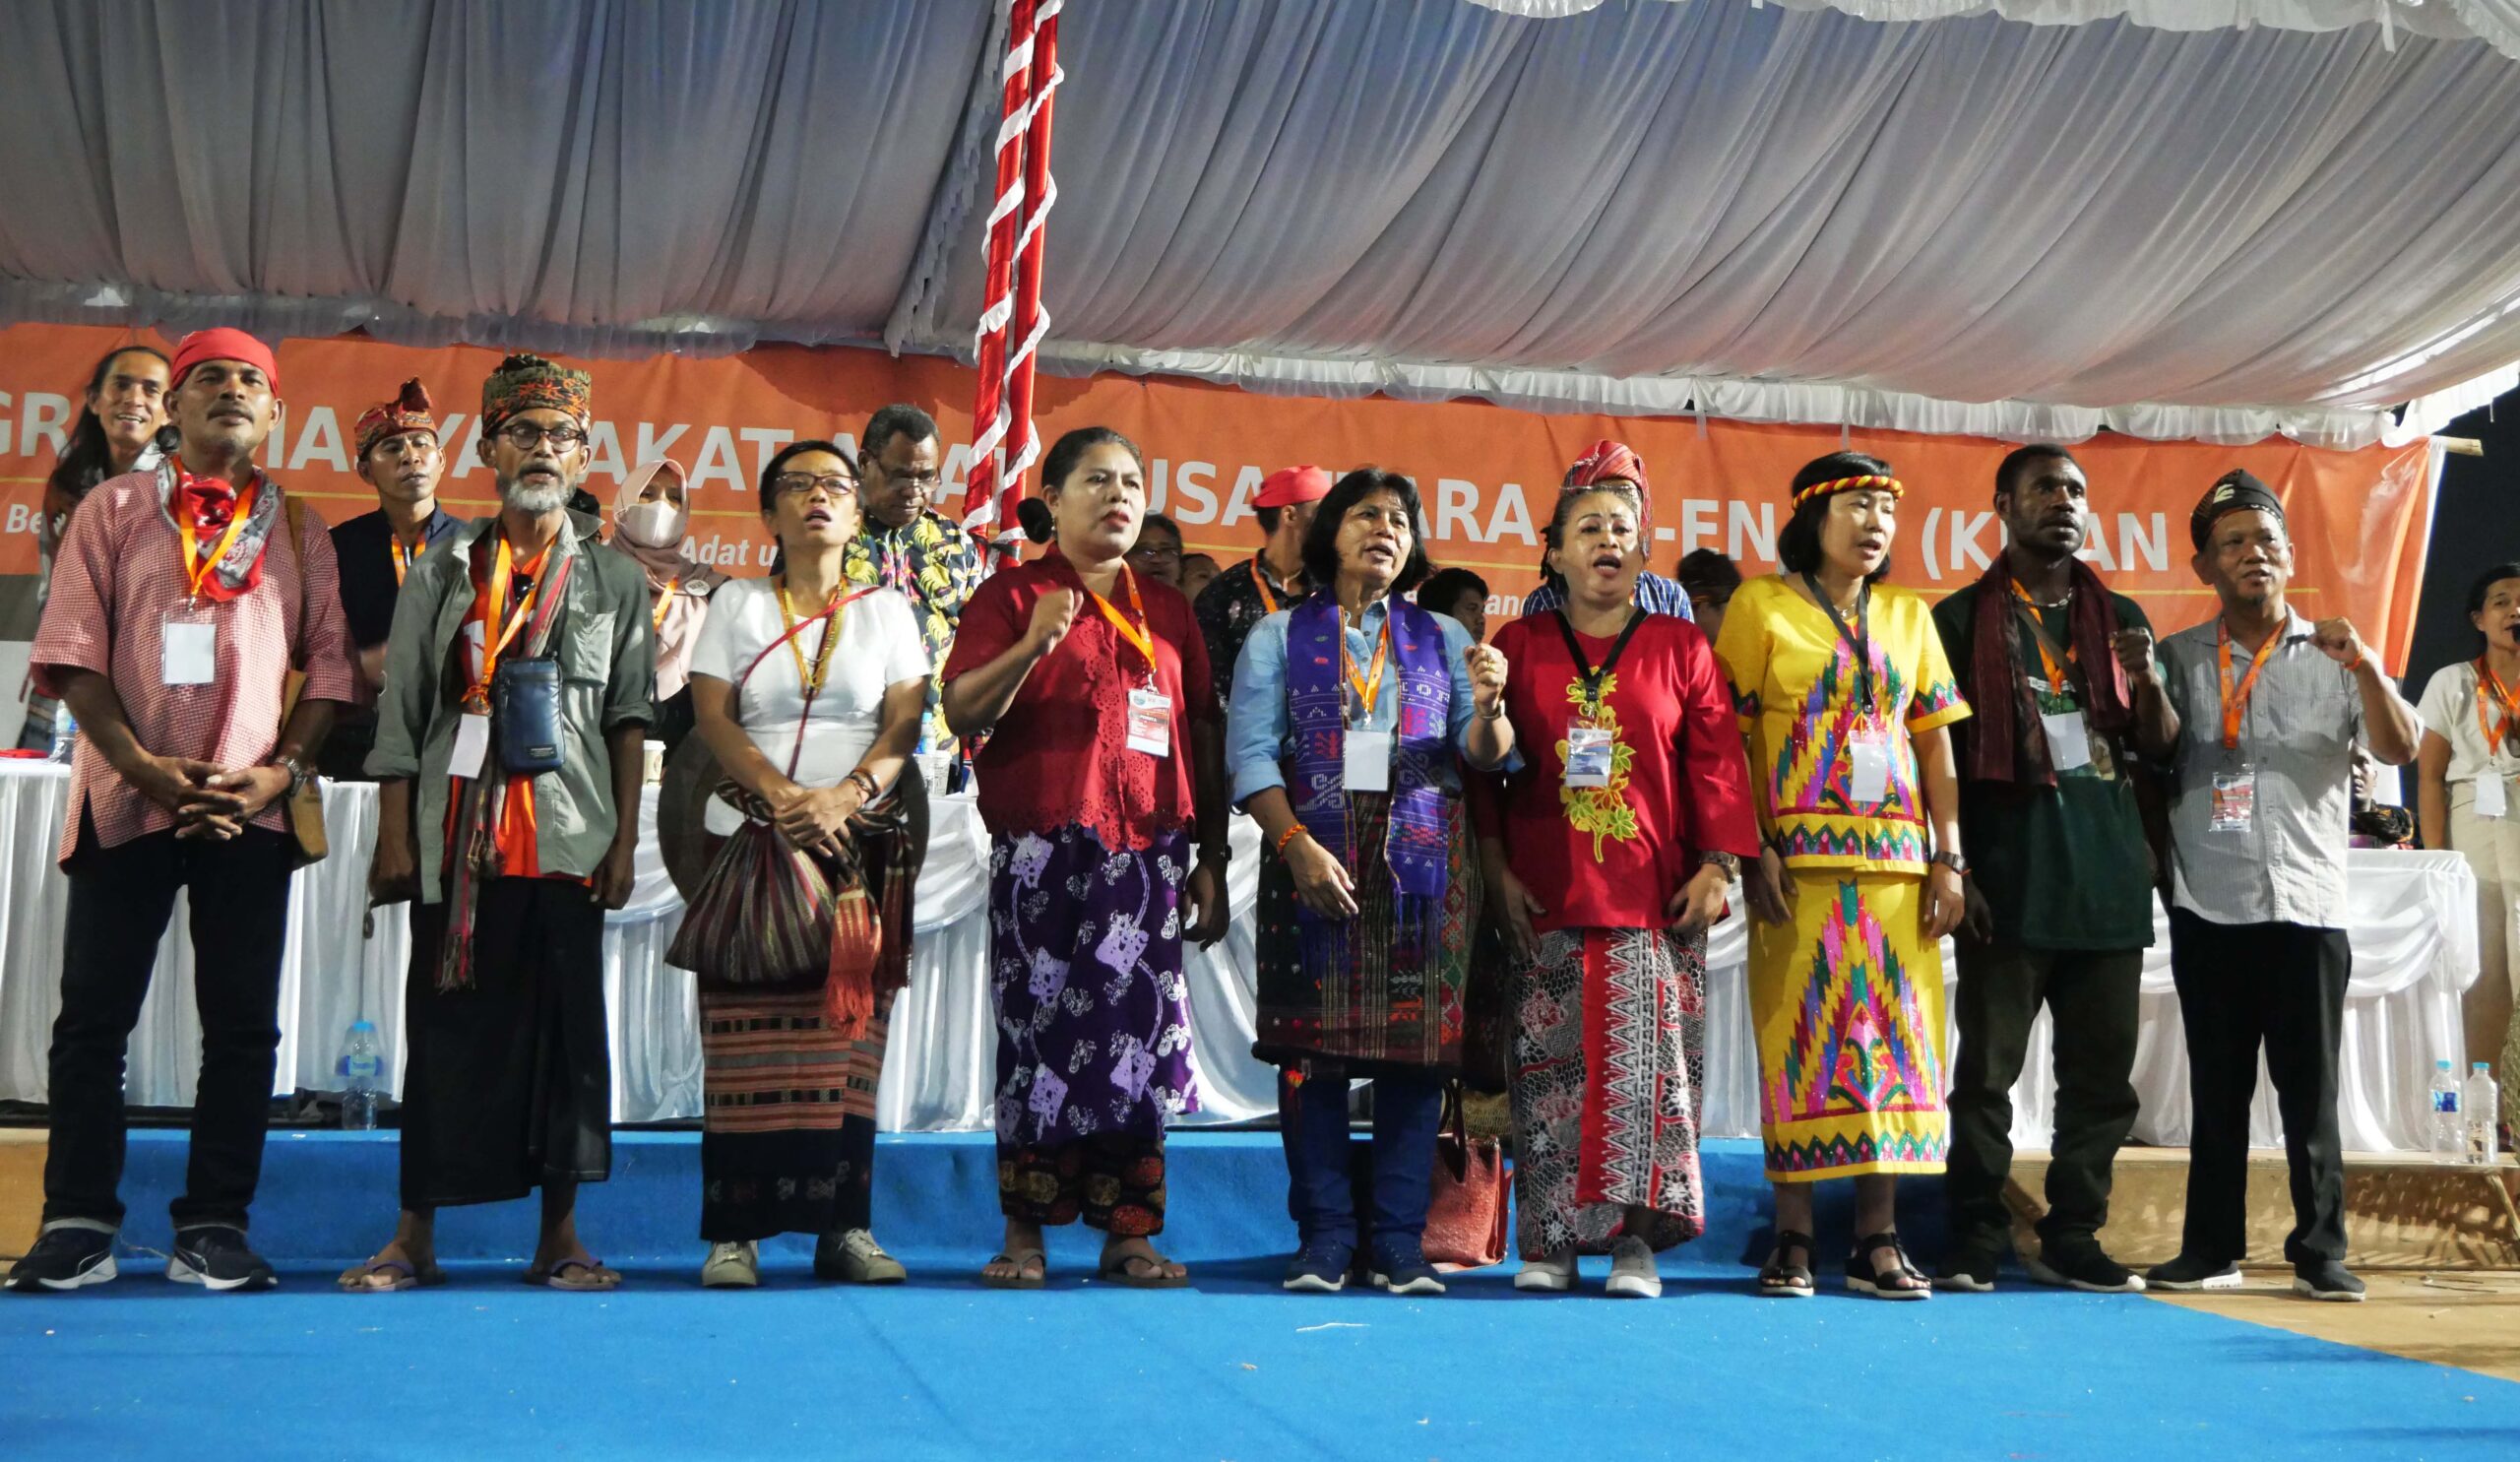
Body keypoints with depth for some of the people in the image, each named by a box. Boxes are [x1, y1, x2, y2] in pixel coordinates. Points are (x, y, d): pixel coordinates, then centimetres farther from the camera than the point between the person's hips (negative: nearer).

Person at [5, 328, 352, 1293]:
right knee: (95, 1013, 0)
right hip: (126, 797, -1)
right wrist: (143, 765, -11)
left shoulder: (300, 531, 12)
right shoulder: (114, 509, 9)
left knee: (242, 1022, 0)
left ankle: (214, 1227, 7)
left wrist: (282, 769, -9)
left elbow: (329, 663, 6)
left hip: (251, 805, 1)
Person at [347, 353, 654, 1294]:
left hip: (568, 839, 0)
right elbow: (401, 711, 5)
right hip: (458, 836, 0)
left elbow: (629, 719, 7)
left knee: (565, 1026, 2)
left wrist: (625, 840, 0)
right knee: (444, 1024, 2)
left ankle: (559, 1236, 10)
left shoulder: (615, 581, 9)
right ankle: (414, 1237, 10)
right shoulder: (443, 572, 8)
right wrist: (395, 837, -2)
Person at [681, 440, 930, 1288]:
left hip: (861, 843, 1)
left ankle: (844, 1225, 2)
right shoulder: (737, 605, 12)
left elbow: (905, 724, 3)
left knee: (847, 1029, -2)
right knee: (749, 1034, -5)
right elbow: (713, 718, 1)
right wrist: (780, 796, -14)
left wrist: (847, 796, -14)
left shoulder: (886, 610, 13)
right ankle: (736, 1229, -3)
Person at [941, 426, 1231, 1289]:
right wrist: (1033, 644, -20)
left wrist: (1213, 860, 9)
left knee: (1140, 1031, 1)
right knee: (1040, 1029, -2)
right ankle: (1024, 1234, 7)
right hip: (1042, 851, -3)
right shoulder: (1014, 594, 5)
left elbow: (1205, 736, 15)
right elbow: (961, 710, -5)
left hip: (1148, 853, 3)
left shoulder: (1167, 611, 16)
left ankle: (1128, 1234, 9)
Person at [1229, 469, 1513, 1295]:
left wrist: (1487, 704, -17)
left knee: (1416, 1050, -2)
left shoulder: (1442, 638, 15)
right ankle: (1324, 1240, 4)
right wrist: (1297, 845, -13)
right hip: (1313, 859, -1)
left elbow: (1484, 755, 6)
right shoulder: (1280, 636, 10)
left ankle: (1400, 1243, 4)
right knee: (1313, 1048, -3)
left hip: (1423, 863, 1)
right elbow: (1250, 753, 0)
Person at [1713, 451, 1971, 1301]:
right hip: (1802, 856, -4)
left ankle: (1878, 1238, 8)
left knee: (1895, 1037, 2)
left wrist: (1948, 857, 5)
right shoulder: (1763, 604, 3)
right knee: (1800, 1034, -3)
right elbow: (1730, 737, -3)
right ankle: (1793, 1238, 4)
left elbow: (1936, 744, 14)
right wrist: (1753, 850, -12)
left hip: (1898, 859, 4)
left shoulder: (1909, 616, 16)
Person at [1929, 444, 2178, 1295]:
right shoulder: (1962, 618, 3)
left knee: (2102, 1073, 6)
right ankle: (1974, 1242, 3)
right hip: (2009, 881, -4)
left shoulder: (2120, 618, 15)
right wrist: (1954, 867, -7)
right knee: (1987, 1069, -3)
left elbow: (2160, 749, 15)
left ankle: (2072, 1239, 16)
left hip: (2107, 878, 4)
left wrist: (2148, 682, -6)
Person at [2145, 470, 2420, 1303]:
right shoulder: (2178, 660, 7)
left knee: (2310, 1089, 2)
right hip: (2208, 910, 1)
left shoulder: (2329, 659, 6)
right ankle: (2211, 1249, 13)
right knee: (2216, 1088, 6)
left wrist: (2365, 667, -20)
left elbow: (2402, 748, -5)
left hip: (2307, 906, -1)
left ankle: (2320, 1251, 10)